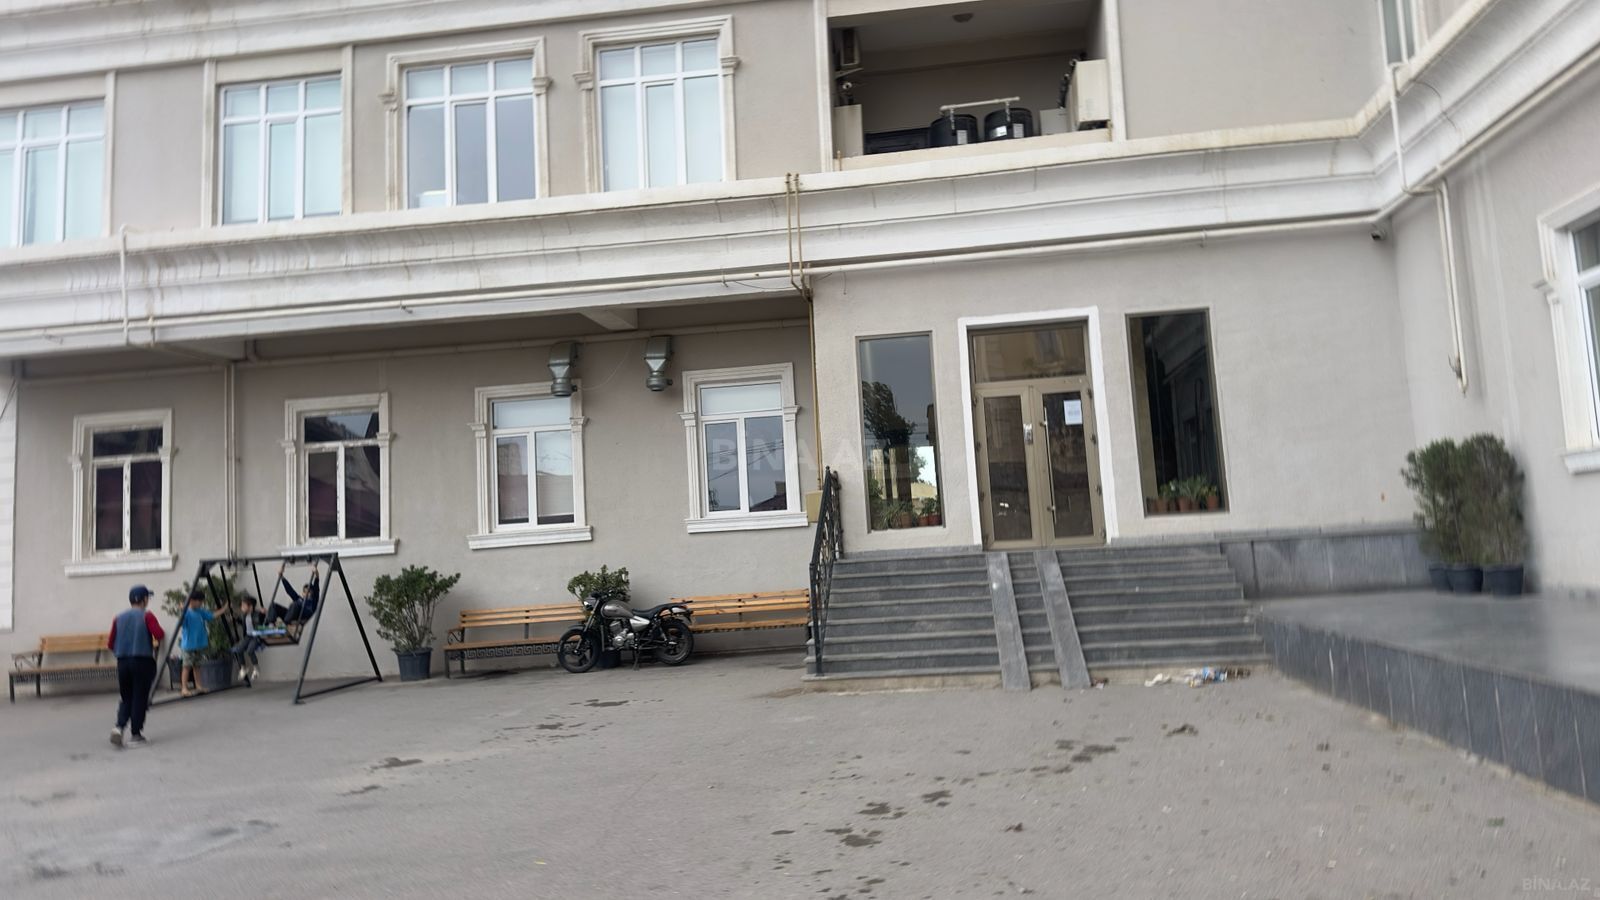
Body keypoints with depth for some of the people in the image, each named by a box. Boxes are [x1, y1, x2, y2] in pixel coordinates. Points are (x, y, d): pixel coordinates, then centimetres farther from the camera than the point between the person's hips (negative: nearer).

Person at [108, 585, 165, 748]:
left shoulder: (119, 618, 9)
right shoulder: (147, 616, -6)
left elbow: (110, 644, 9)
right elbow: (159, 635, -17)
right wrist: (155, 639, 4)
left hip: (122, 662, 5)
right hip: (143, 661, -4)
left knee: (126, 698, 16)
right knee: (140, 699, 2)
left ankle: (119, 727, -4)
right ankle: (136, 736, 4)